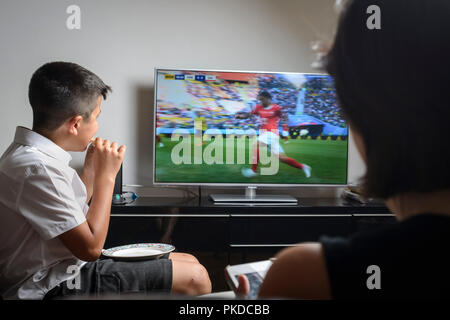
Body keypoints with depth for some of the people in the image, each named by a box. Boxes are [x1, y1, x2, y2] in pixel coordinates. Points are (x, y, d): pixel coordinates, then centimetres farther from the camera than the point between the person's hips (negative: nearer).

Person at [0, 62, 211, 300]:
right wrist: (106, 175, -14)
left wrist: (90, 170, 8)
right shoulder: (36, 168, -24)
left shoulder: (30, 153, 8)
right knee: (195, 278, -13)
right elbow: (90, 247, -22)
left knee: (188, 261, 8)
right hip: (53, 288, -10)